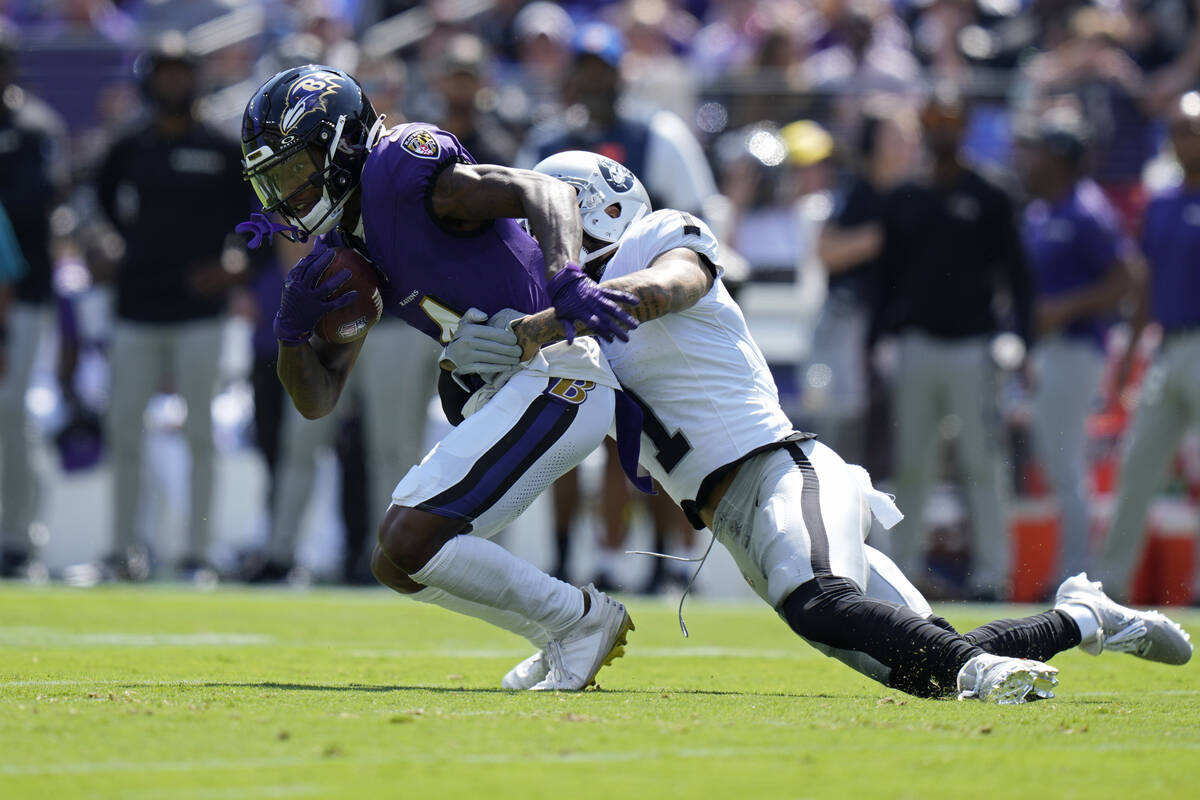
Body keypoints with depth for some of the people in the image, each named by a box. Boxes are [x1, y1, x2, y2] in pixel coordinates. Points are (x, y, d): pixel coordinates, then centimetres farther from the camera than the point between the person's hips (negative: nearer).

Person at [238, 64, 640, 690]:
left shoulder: (397, 170, -10)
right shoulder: (341, 257, 17)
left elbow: (545, 193, -20)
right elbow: (318, 399, 19)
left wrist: (566, 282, -38)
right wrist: (293, 326, -2)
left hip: (552, 378, -10)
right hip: (502, 396, 10)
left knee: (410, 542, -15)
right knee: (399, 564, 13)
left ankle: (581, 620, 0)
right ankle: (561, 641, 19)